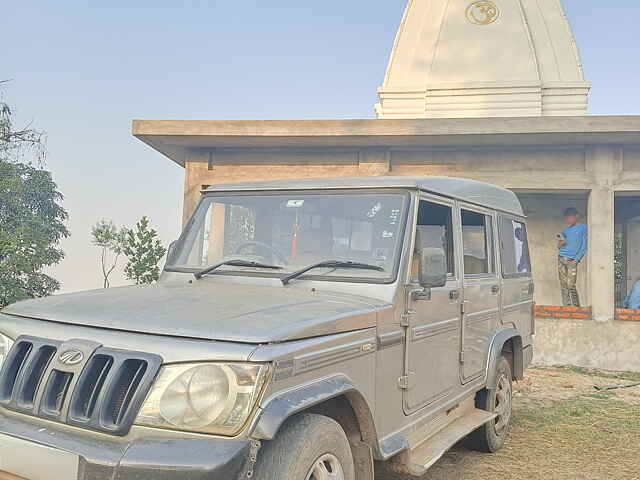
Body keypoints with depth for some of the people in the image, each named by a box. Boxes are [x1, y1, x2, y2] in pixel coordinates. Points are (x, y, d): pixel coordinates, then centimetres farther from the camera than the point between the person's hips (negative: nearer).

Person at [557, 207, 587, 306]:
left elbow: (584, 246, -2)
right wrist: (560, 243, -4)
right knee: (563, 285, 2)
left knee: (571, 285, -12)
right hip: (561, 259, 5)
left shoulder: (583, 228, 1)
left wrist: (577, 259, -9)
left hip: (572, 261, -5)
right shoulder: (565, 230, 16)